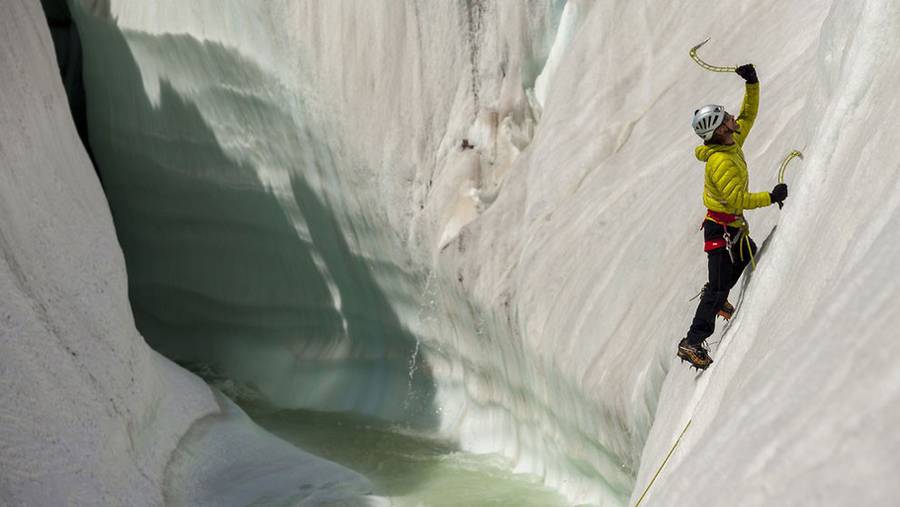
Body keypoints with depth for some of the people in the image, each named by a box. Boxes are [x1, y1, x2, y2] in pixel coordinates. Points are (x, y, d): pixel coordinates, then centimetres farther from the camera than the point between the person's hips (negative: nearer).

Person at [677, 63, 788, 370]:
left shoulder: (732, 142, -1)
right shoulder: (721, 162, -29)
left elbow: (749, 114, 11)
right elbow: (738, 199, -33)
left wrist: (752, 83, 1)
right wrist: (771, 198, -34)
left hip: (732, 226, 10)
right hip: (722, 229, -10)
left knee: (749, 256, 34)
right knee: (720, 286, -9)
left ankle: (714, 296, 51)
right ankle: (692, 344, -9)